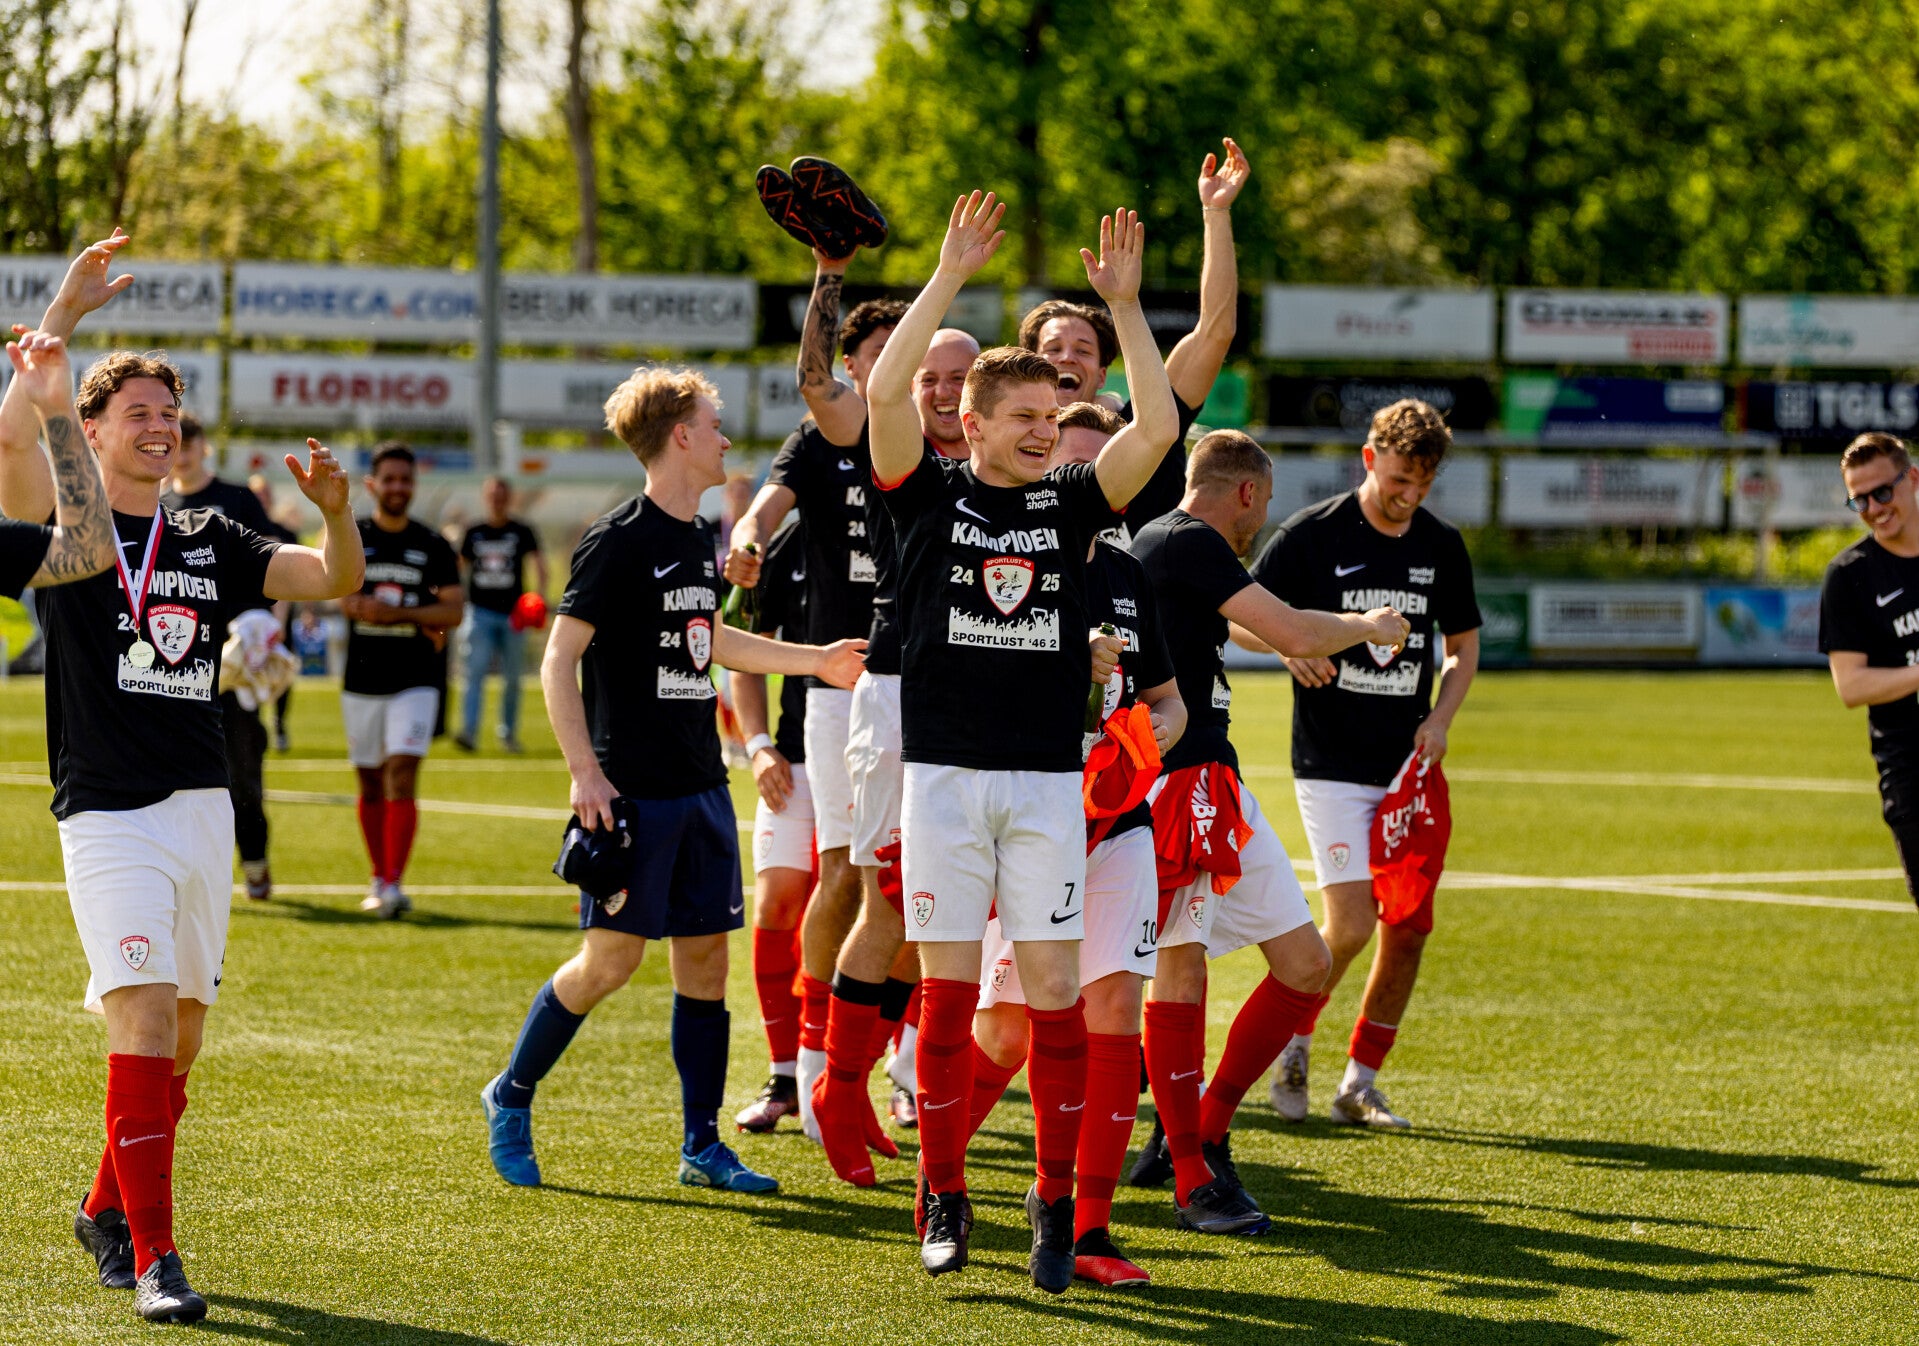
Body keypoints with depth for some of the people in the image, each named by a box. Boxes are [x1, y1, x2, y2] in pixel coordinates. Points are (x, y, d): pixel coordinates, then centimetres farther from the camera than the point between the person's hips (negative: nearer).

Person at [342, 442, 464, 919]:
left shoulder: (432, 545, 5)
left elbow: (454, 610, -2)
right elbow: (346, 601, -8)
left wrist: (397, 612, -17)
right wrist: (423, 621, -12)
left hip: (416, 680, -1)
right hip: (362, 678, 1)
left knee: (402, 773, -14)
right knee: (371, 783, 8)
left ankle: (394, 884, -17)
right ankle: (378, 880, 22)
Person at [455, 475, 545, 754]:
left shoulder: (522, 533, 3)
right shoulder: (474, 533, 9)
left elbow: (539, 565, -7)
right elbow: (459, 567, 18)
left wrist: (538, 597, -23)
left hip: (512, 613, 0)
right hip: (481, 612, 0)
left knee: (512, 678, 5)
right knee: (475, 673, -12)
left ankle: (509, 733, 18)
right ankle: (469, 732, -21)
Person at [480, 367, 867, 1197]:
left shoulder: (700, 542, 13)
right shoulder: (618, 542, -12)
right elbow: (559, 661, -13)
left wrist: (815, 660, 33)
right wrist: (585, 774, -19)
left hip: (700, 786, 8)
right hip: (632, 788, -8)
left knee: (705, 955, 6)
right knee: (613, 956, -6)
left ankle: (702, 1146, 11)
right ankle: (511, 1096, 13)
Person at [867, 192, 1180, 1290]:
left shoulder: (1072, 502, 8)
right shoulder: (931, 495, 3)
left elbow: (1160, 427, -5)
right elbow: (884, 392, -13)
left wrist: (1125, 303, -7)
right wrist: (951, 277, -14)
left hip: (1049, 779, 1)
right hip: (944, 773, -1)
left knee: (1055, 990, -2)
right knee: (947, 991, 1)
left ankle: (1058, 1200, 5)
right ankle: (944, 1200, 9)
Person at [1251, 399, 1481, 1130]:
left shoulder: (1443, 545, 6)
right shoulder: (1313, 534, -7)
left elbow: (1463, 644, 17)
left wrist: (1440, 720, 1)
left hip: (1406, 767, 5)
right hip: (1331, 762, -5)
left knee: (1409, 928, 2)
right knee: (1350, 925, -14)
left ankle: (1360, 1083, 15)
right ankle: (1293, 1041, 12)